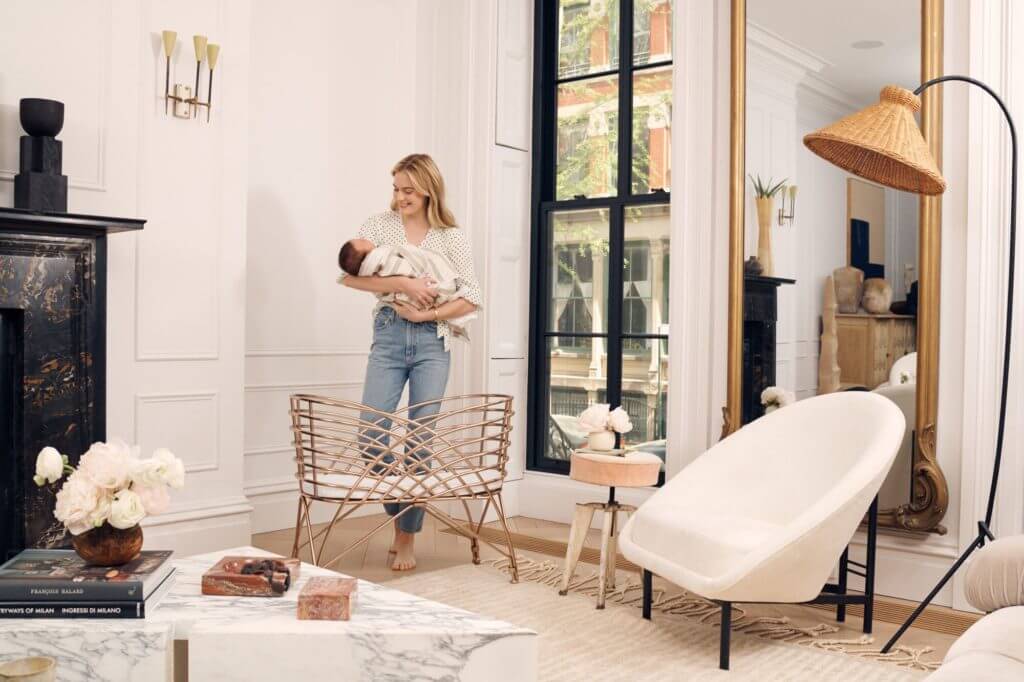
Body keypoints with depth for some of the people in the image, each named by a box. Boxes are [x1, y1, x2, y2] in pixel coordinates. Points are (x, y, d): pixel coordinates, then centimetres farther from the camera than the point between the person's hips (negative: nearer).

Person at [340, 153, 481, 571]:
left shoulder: (451, 237, 4)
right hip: (389, 335, 1)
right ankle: (400, 513, 18)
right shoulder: (379, 225, 6)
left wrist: (427, 313, -13)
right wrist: (402, 283, -19)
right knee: (372, 431, -8)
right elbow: (348, 274, -8)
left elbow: (472, 298, -1)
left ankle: (408, 535, 14)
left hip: (432, 341, -1)